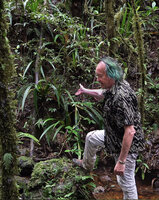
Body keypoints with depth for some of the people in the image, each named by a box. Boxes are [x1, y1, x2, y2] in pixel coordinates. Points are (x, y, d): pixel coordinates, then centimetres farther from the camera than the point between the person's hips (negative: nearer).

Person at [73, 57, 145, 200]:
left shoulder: (121, 97, -35)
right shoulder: (113, 87, -5)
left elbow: (130, 131, -35)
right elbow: (101, 94, 22)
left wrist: (121, 161, -32)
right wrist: (85, 91, 29)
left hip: (126, 145, -10)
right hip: (113, 135, 10)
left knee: (126, 182, 2)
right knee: (91, 137, 27)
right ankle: (87, 165, 53)